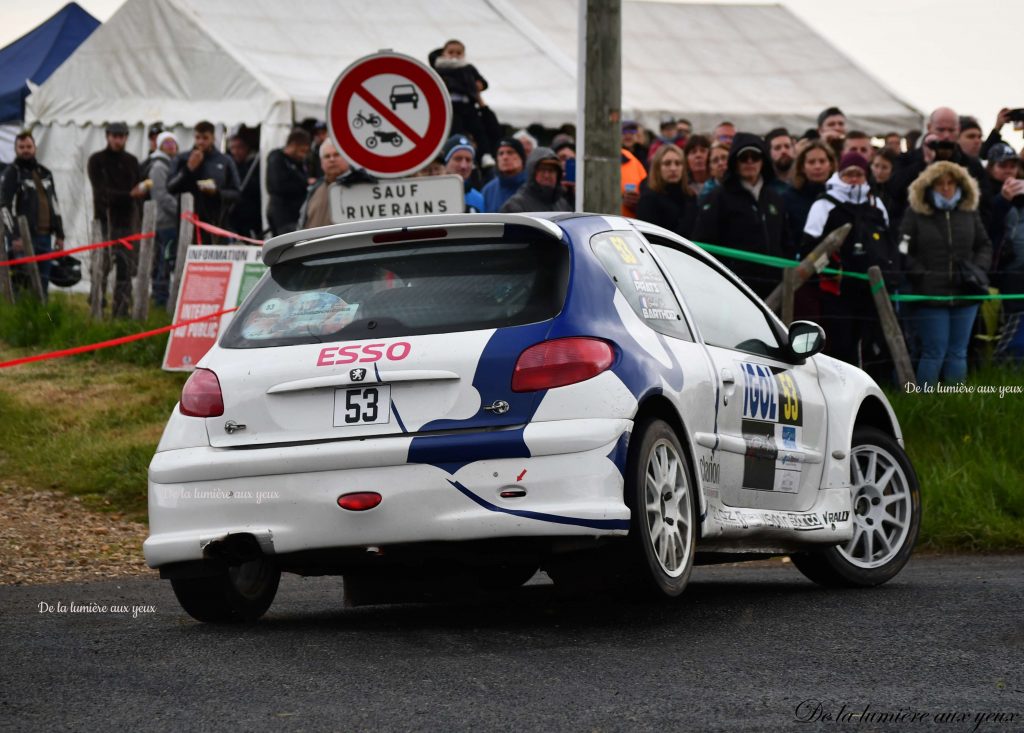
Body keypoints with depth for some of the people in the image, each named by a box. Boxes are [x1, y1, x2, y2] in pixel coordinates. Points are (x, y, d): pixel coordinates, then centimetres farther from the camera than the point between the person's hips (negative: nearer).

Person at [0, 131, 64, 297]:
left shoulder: (45, 173, 19)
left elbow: (54, 205, 22)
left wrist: (59, 234, 15)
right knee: (24, 283, -13)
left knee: (43, 283, 6)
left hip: (45, 237, 6)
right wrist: (14, 236, -18)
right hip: (23, 238, -6)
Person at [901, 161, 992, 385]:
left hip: (965, 296, 3)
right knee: (934, 353, -2)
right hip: (930, 296, -3)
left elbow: (984, 246, 17)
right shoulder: (916, 213, 0)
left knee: (958, 353, 8)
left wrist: (978, 268, -1)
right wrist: (919, 275, -13)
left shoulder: (969, 212, 9)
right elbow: (903, 251, -2)